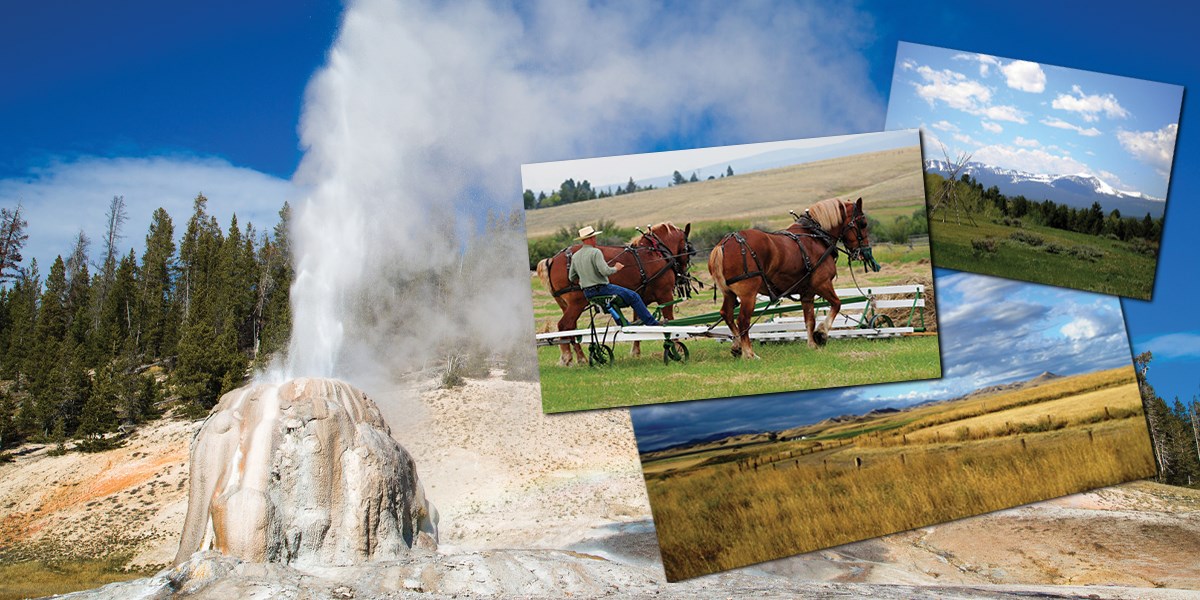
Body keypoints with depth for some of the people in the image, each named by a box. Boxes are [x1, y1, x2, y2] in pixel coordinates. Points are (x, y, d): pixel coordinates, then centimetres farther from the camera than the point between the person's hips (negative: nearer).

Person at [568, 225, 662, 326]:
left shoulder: (575, 257, 5)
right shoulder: (595, 252, -17)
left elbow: (571, 278, 11)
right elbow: (605, 271, -25)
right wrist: (616, 268, -5)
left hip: (587, 293, 8)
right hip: (601, 289, -8)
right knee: (634, 297, 1)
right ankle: (652, 323, 4)